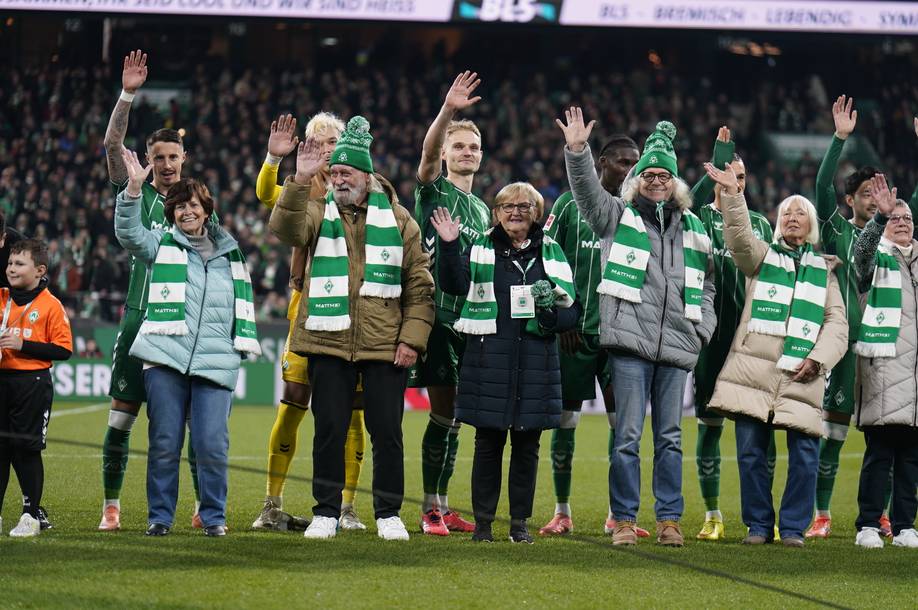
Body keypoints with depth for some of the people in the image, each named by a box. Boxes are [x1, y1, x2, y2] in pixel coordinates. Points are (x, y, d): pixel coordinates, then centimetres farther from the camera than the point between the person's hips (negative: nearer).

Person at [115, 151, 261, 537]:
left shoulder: (230, 254, 20)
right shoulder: (160, 245, 11)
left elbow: (243, 303, 27)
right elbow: (129, 233, -9)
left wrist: (246, 342, 18)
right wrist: (134, 189, -22)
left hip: (214, 362, 1)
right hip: (165, 360, -1)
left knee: (212, 444, -8)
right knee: (164, 443, -3)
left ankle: (214, 516, 7)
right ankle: (159, 516, 8)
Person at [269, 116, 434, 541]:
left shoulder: (396, 220, 6)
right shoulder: (317, 212, 6)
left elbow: (420, 285, 6)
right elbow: (285, 228, -18)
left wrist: (412, 338, -3)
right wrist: (300, 181, -31)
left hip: (385, 346, 0)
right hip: (328, 343, 0)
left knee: (387, 432, 2)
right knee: (329, 430, 3)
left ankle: (388, 514, 13)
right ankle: (326, 513, 13)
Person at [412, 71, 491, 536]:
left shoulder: (481, 210, 20)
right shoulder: (434, 191, 1)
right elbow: (428, 153, -21)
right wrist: (447, 111, -36)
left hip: (470, 320, 6)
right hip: (436, 313, -6)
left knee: (453, 417, 8)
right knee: (443, 413, -9)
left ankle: (442, 506, 13)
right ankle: (430, 509, -5)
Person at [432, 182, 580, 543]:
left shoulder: (551, 253, 11)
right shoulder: (481, 249, 7)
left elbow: (572, 310, 12)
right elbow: (454, 284, -9)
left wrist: (552, 315, -9)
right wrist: (449, 246, -21)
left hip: (536, 360, 2)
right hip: (490, 357, -2)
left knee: (527, 444, 5)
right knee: (488, 442, 1)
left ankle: (520, 522, 12)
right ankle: (483, 520, 8)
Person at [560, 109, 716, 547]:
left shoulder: (693, 229, 17)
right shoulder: (619, 216, 9)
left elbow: (707, 283, 26)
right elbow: (588, 191, -7)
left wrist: (703, 328, 14)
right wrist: (577, 151, -22)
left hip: (676, 346, 3)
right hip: (631, 344, -3)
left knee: (670, 437, 6)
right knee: (627, 435, -4)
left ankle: (669, 519, 11)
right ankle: (624, 519, 1)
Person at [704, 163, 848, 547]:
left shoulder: (824, 270, 19)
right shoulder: (761, 256, 16)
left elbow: (837, 324, 12)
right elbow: (739, 237, -7)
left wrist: (818, 359, -5)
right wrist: (732, 195, -22)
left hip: (802, 375, 0)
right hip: (754, 369, 0)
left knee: (804, 454, -7)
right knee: (751, 451, -2)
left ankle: (793, 526, 5)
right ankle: (759, 525, 10)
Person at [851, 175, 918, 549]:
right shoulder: (876, 259, 6)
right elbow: (862, 249, -16)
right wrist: (881, 215, -31)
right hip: (883, 365, -5)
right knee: (879, 452, -9)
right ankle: (868, 526, -6)